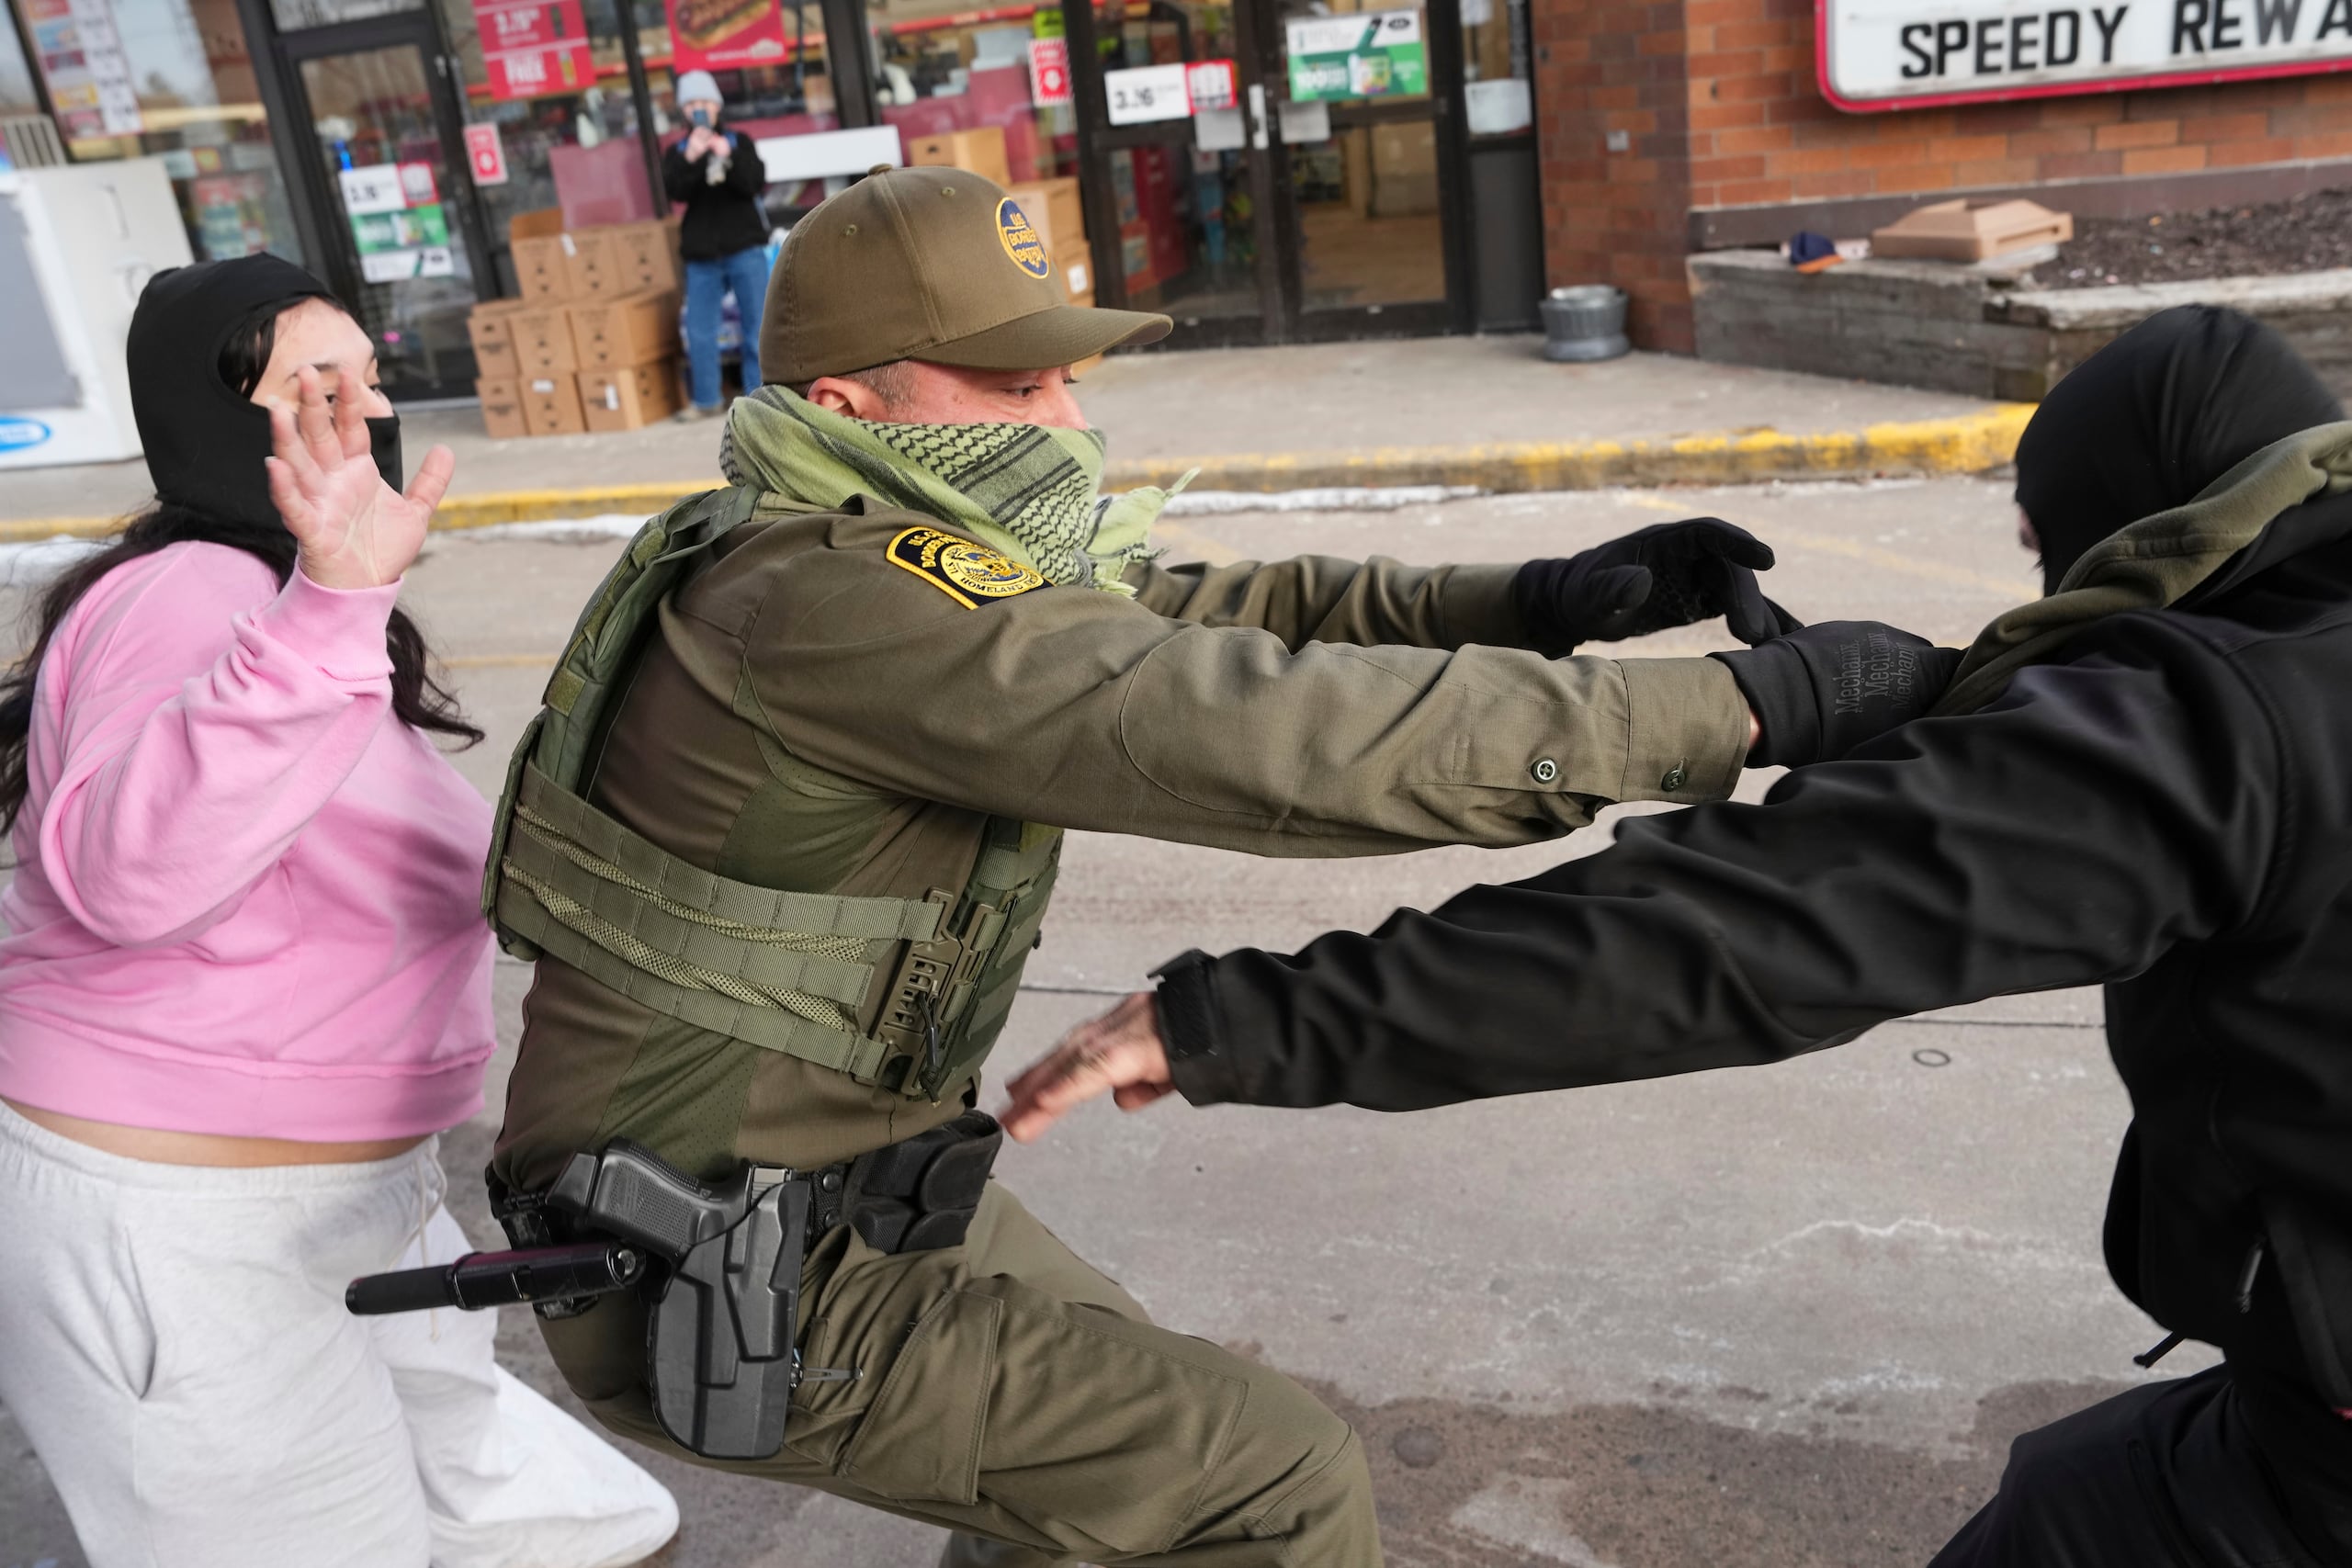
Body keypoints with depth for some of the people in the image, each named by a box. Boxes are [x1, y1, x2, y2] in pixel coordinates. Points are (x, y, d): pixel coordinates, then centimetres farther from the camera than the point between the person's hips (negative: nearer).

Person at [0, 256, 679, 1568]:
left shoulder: (259, 596, 13)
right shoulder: (189, 596, -21)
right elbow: (126, 871, -40)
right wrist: (330, 610, -48)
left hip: (330, 1202, 10)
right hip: (177, 1249, -10)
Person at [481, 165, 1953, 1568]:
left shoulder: (926, 552, 2)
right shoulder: (841, 605, -29)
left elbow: (1214, 618, 0)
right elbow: (1258, 732, -36)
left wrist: (1539, 599, -14)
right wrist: (1741, 707, -32)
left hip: (832, 1181, 9)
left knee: (1127, 1420, 26)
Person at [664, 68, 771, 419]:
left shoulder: (739, 142, 7)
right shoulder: (676, 152, 9)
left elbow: (756, 184, -6)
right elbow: (676, 192, -7)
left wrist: (729, 158, -21)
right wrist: (690, 159, -22)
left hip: (745, 247, -1)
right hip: (701, 253, 1)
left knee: (756, 324, -1)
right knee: (699, 330, 1)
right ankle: (705, 400, 10)